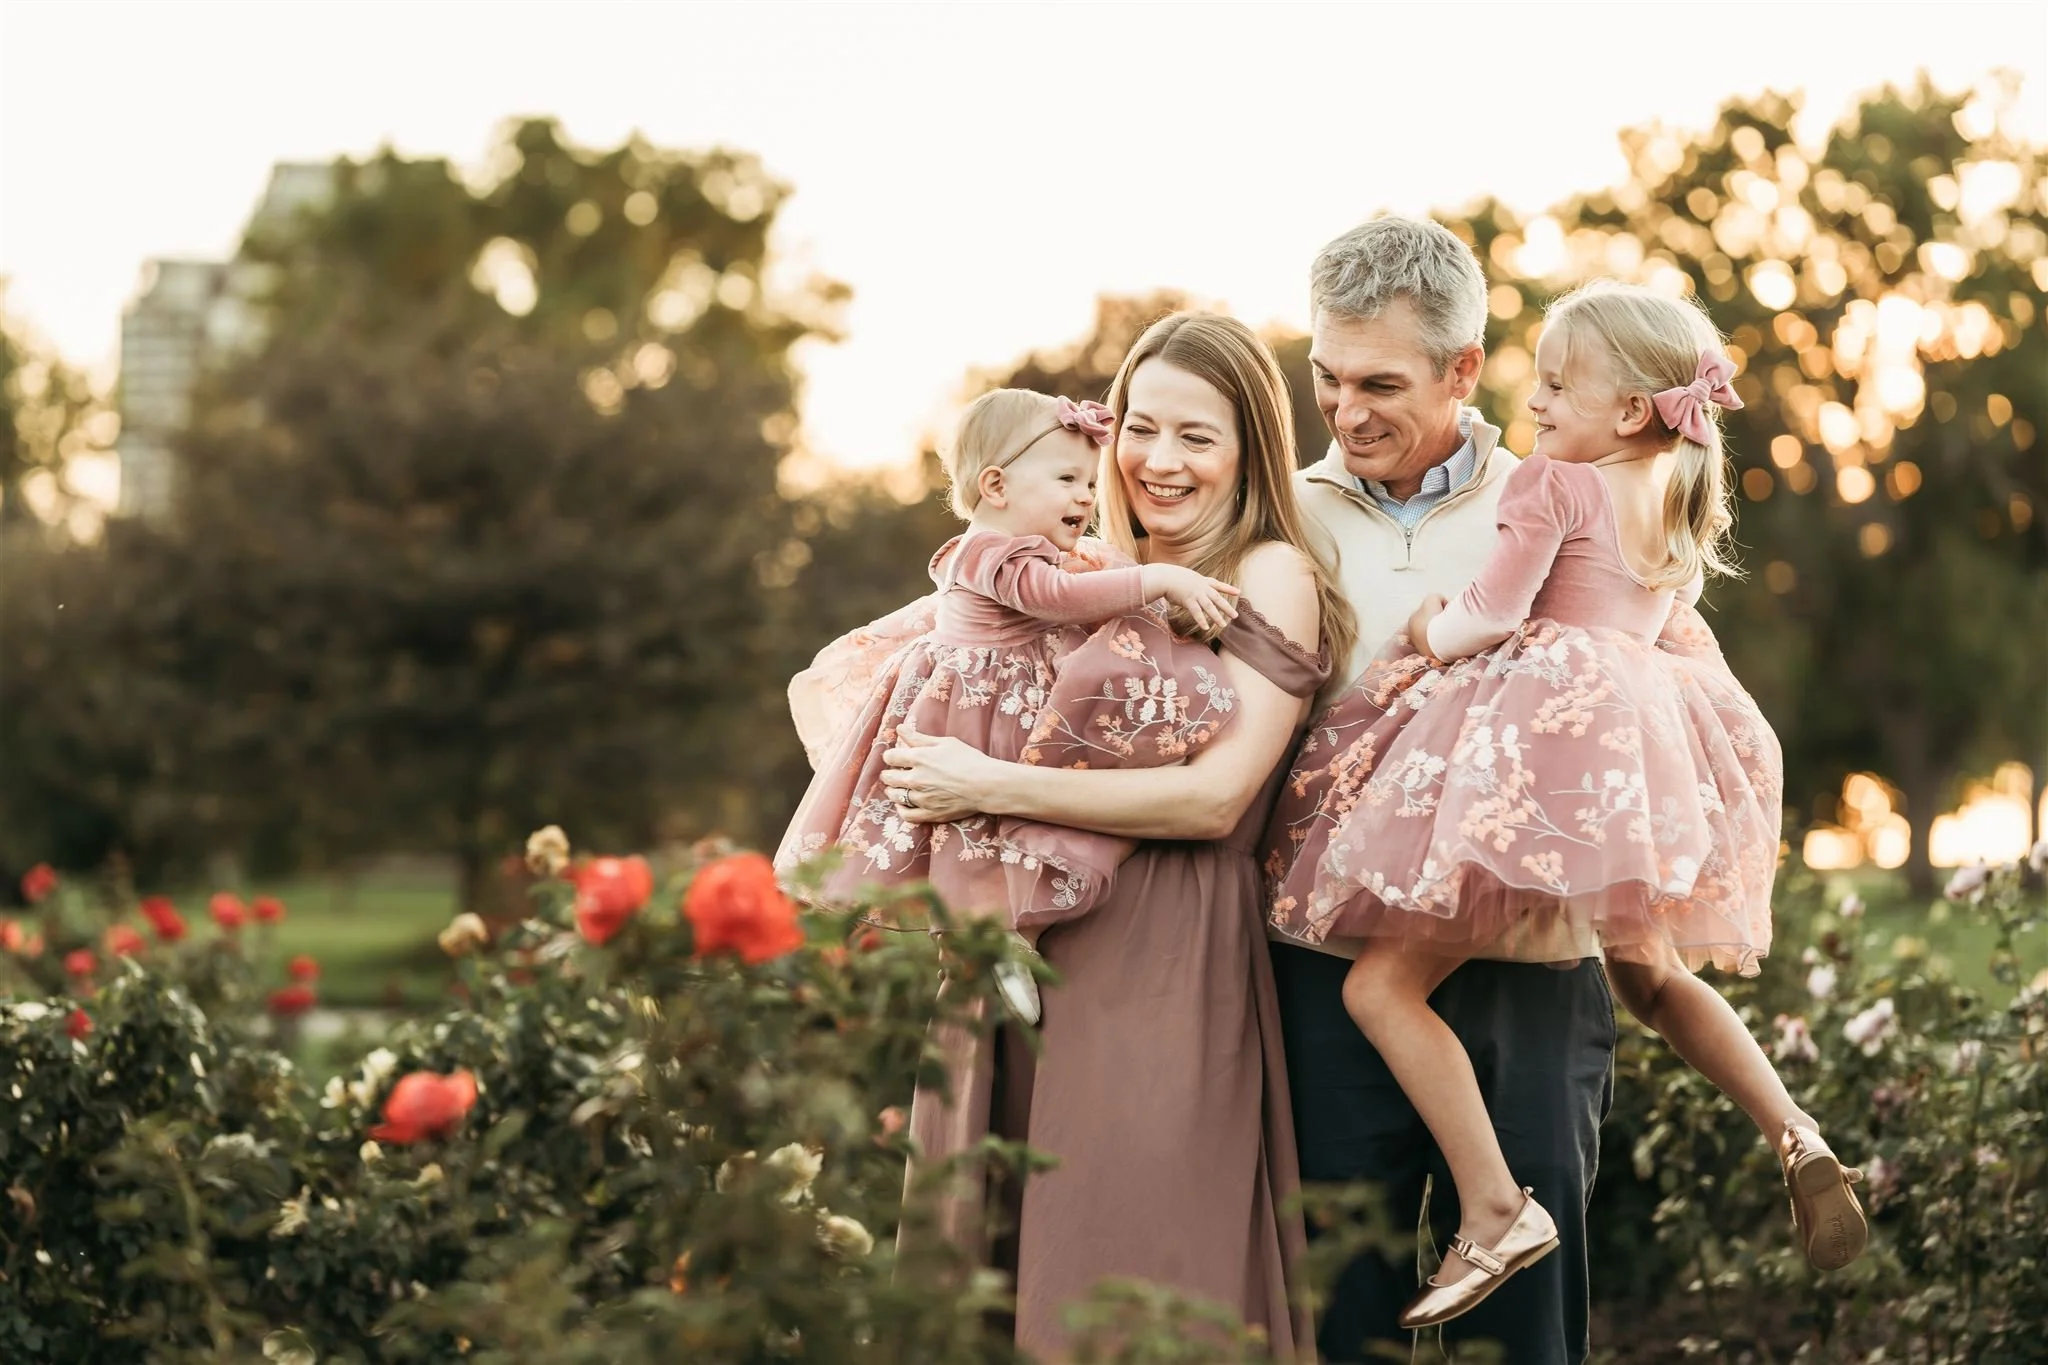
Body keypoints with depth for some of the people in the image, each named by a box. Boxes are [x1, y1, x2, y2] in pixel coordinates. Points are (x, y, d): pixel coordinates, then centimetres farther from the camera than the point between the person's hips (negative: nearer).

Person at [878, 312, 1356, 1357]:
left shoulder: (1272, 577, -2)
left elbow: (1214, 797, -12)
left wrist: (988, 788, -13)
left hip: (1167, 961, -6)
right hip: (1034, 955, 6)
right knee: (1010, 1272, 6)